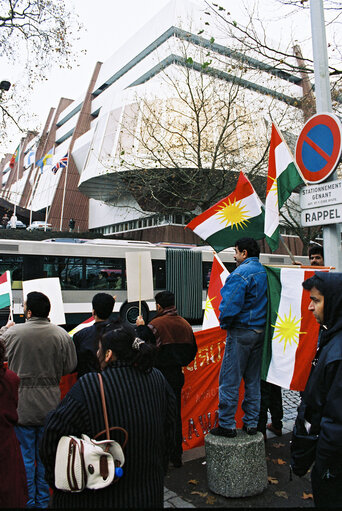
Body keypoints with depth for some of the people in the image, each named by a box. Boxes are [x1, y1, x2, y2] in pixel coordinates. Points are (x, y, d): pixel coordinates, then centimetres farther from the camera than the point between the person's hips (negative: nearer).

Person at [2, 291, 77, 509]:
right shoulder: (62, 335, -9)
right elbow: (70, 366, -3)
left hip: (22, 404, -2)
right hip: (50, 405, 2)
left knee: (25, 454, 13)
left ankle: (27, 501, 25)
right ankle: (44, 500, 31)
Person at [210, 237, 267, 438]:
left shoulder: (241, 273, -16)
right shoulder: (264, 272, 9)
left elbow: (230, 305, -24)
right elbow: (266, 303, 14)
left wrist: (224, 323, -7)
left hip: (240, 332, -8)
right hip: (260, 332, 8)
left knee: (230, 381, 1)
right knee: (253, 380, 15)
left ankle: (227, 425, 9)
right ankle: (251, 423, 24)